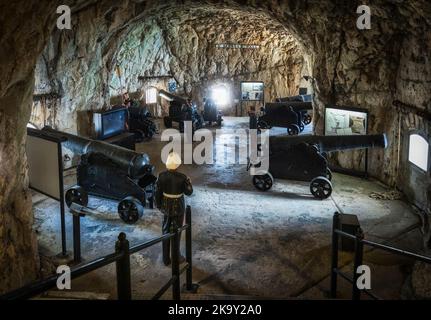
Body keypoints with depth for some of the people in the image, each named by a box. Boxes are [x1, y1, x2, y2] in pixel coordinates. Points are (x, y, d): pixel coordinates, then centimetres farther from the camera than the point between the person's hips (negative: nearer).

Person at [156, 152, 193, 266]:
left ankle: (166, 258, 26)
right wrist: (189, 182, 8)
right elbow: (189, 192, -10)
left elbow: (158, 192, -5)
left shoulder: (162, 176, -14)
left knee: (166, 232, 17)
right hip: (178, 207, -3)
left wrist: (159, 205, 11)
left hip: (166, 207, 3)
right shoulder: (182, 177, -22)